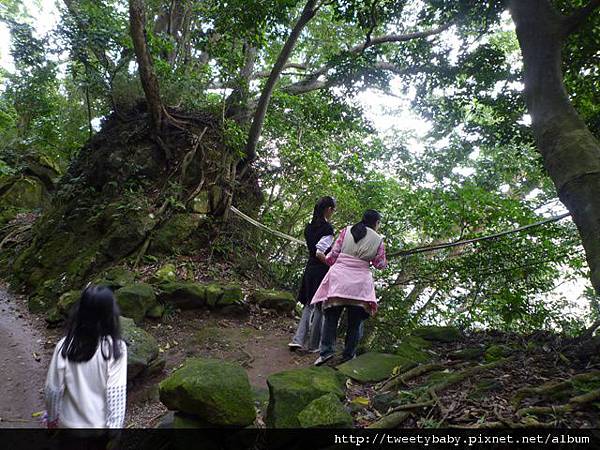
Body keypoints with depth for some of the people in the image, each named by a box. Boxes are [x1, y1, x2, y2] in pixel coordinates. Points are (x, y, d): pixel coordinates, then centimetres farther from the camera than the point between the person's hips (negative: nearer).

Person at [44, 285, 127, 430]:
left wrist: (52, 417, 11)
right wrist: (114, 428, -10)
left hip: (70, 423, 3)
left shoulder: (65, 346, -18)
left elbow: (53, 389, -7)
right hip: (100, 425, -2)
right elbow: (116, 395, -22)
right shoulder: (116, 349, -25)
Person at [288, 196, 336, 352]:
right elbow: (320, 253, -21)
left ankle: (298, 340, 9)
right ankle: (313, 344, 15)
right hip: (322, 270, -7)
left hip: (310, 268, 7)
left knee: (309, 304, 16)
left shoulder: (309, 227, 8)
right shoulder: (327, 228, -15)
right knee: (320, 307, 6)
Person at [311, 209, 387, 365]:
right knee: (355, 321, 11)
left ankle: (327, 350, 0)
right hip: (360, 282, 0)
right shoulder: (378, 240, 4)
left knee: (332, 317, 8)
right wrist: (384, 261, 31)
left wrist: (333, 263, 21)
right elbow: (380, 264, 10)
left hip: (339, 277, 1)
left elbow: (333, 253, 3)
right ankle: (348, 355, 14)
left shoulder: (347, 230, 5)